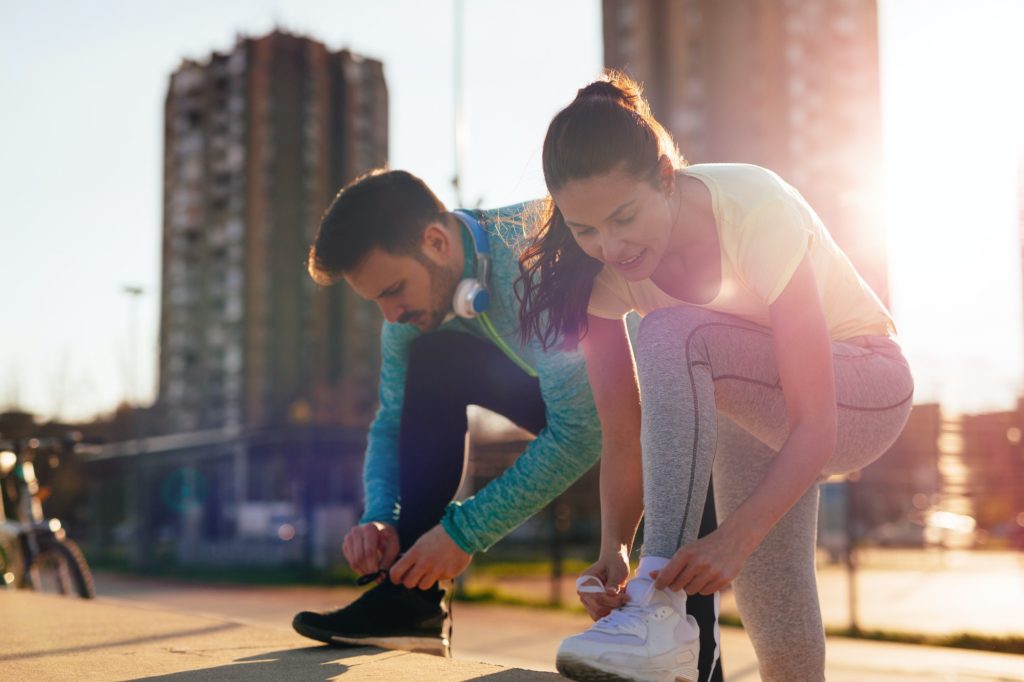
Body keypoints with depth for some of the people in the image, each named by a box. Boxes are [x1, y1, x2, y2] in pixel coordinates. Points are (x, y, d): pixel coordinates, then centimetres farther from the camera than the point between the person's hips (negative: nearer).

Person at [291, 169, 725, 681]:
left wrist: (465, 530, -30)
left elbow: (580, 431, -35)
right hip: (567, 401, 6)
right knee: (432, 363, -14)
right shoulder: (415, 301, -8)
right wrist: (379, 518, -17)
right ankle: (412, 602, -15)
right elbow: (393, 424, 2)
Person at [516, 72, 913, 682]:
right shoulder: (597, 266, -17)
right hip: (752, 412, 5)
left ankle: (664, 609, -33)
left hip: (865, 393, -5)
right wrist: (614, 548, -30)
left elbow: (815, 425, -33)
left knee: (671, 335, -34)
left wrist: (735, 538, -46)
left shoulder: (755, 209, -32)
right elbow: (622, 435, -14)